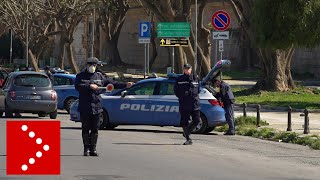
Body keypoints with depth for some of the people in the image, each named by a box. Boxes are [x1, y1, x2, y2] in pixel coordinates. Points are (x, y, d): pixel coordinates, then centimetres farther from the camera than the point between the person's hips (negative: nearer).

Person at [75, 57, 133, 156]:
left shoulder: (99, 76, 14)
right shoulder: (80, 76, 4)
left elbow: (110, 83, 14)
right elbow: (77, 86, -13)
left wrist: (125, 85, 9)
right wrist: (89, 86, -22)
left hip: (96, 107, 3)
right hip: (84, 107, -3)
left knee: (95, 129, 3)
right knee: (86, 129, 1)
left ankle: (93, 149, 9)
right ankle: (86, 149, 7)